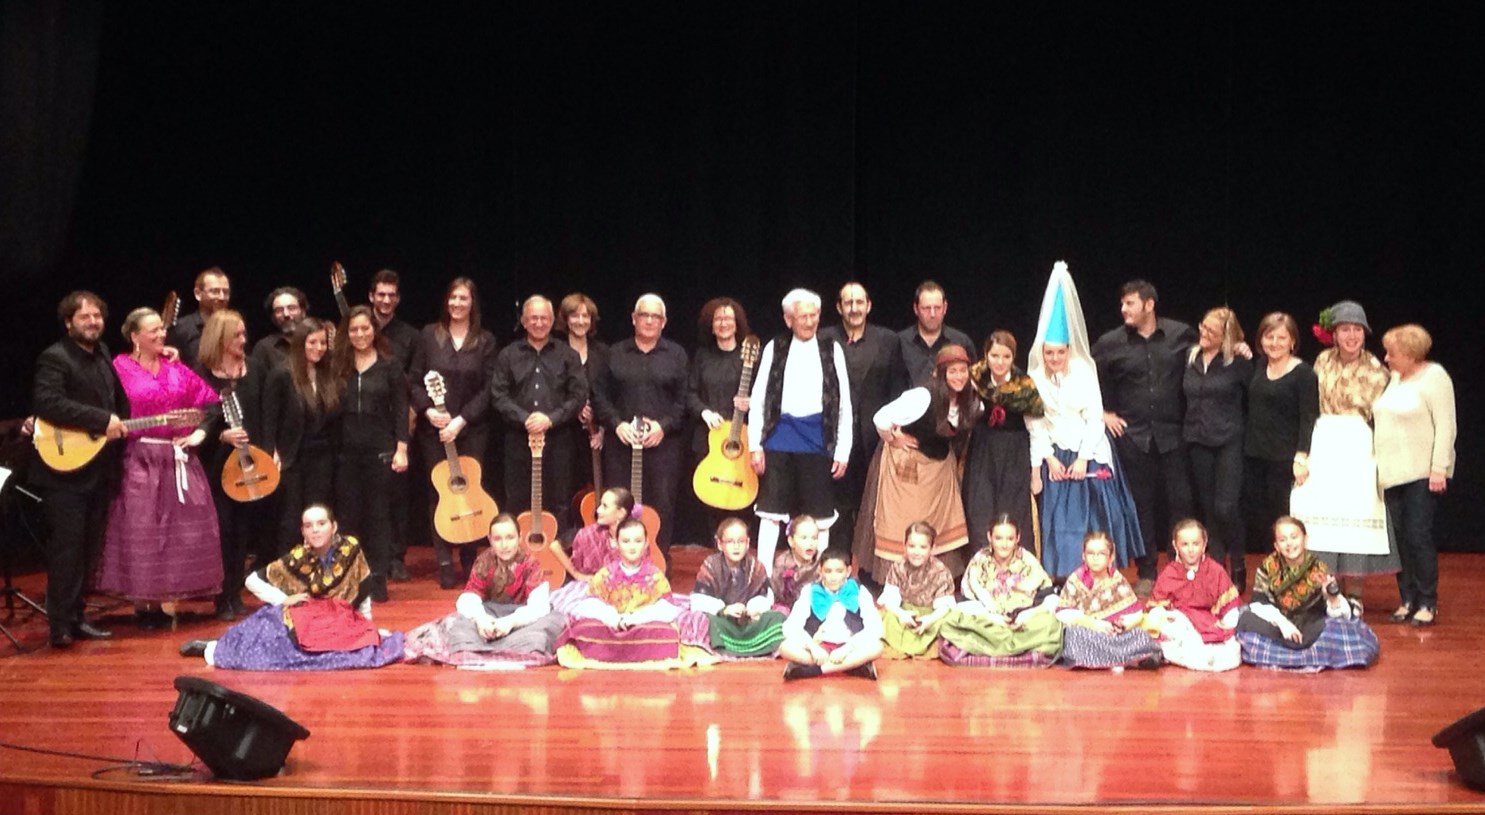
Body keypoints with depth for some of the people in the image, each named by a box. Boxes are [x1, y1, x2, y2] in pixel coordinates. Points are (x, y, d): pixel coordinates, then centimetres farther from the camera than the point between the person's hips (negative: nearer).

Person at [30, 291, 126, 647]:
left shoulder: (102, 353, 13)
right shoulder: (55, 358, -11)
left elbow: (116, 399, 30)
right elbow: (46, 402, -27)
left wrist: (120, 425, 14)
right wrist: (101, 421, -27)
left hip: (98, 470, 8)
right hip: (65, 468, -8)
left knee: (87, 550, 12)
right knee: (66, 549, -6)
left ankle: (77, 618, 20)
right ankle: (60, 625, -1)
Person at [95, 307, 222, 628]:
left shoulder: (175, 367, 10)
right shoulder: (120, 367, -4)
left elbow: (211, 400, 12)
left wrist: (201, 431, 3)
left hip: (178, 459, 5)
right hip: (140, 460, -5)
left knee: (183, 530, 6)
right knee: (141, 532, -1)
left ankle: (158, 600, 17)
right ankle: (141, 603, 8)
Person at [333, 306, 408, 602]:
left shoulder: (390, 365, 1)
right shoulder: (339, 366, 7)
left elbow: (400, 409, -1)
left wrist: (401, 448, -8)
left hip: (380, 450, -2)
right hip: (346, 452, 2)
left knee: (378, 515, 4)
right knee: (349, 516, 6)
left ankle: (378, 579, 9)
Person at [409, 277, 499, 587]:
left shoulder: (485, 340, 3)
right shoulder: (429, 335, 4)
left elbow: (488, 388, -2)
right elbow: (414, 380, 4)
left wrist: (461, 420, -12)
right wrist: (428, 411, -12)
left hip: (472, 430, 0)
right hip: (433, 429, 1)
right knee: (439, 493, 1)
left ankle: (469, 562, 10)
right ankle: (445, 563, 6)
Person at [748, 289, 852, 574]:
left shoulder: (831, 350, 4)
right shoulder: (774, 349, 4)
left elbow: (844, 404, 4)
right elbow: (758, 398, 4)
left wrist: (842, 451, -1)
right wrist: (755, 444, -3)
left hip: (817, 437, 0)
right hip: (780, 436, 0)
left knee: (819, 516, 5)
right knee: (771, 512, 2)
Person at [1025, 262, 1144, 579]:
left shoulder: (1084, 373, -6)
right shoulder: (1035, 380, -2)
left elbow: (1095, 418, -6)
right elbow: (1035, 424, -1)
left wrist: (1083, 458, -10)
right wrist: (1049, 458, -8)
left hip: (1088, 455, -1)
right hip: (1055, 456, 1)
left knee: (1094, 516, 0)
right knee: (1059, 518, 0)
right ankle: (1063, 580, 5)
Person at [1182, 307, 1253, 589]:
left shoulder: (1239, 362, -7)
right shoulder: (1191, 359, 8)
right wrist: (1188, 428, 10)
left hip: (1228, 441, -5)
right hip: (1198, 442, 5)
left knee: (1225, 507, -11)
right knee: (1208, 508, 9)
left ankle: (1238, 566, 10)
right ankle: (1217, 565, 19)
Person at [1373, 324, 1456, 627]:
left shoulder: (1434, 377, -9)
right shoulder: (1395, 378, 12)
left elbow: (1445, 426, -14)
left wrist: (1439, 468, -19)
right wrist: (1379, 466, 12)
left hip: (1422, 474, -7)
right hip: (1393, 473, 7)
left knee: (1418, 536, -7)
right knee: (1401, 539, 7)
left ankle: (1427, 603, 3)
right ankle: (1408, 600, 13)